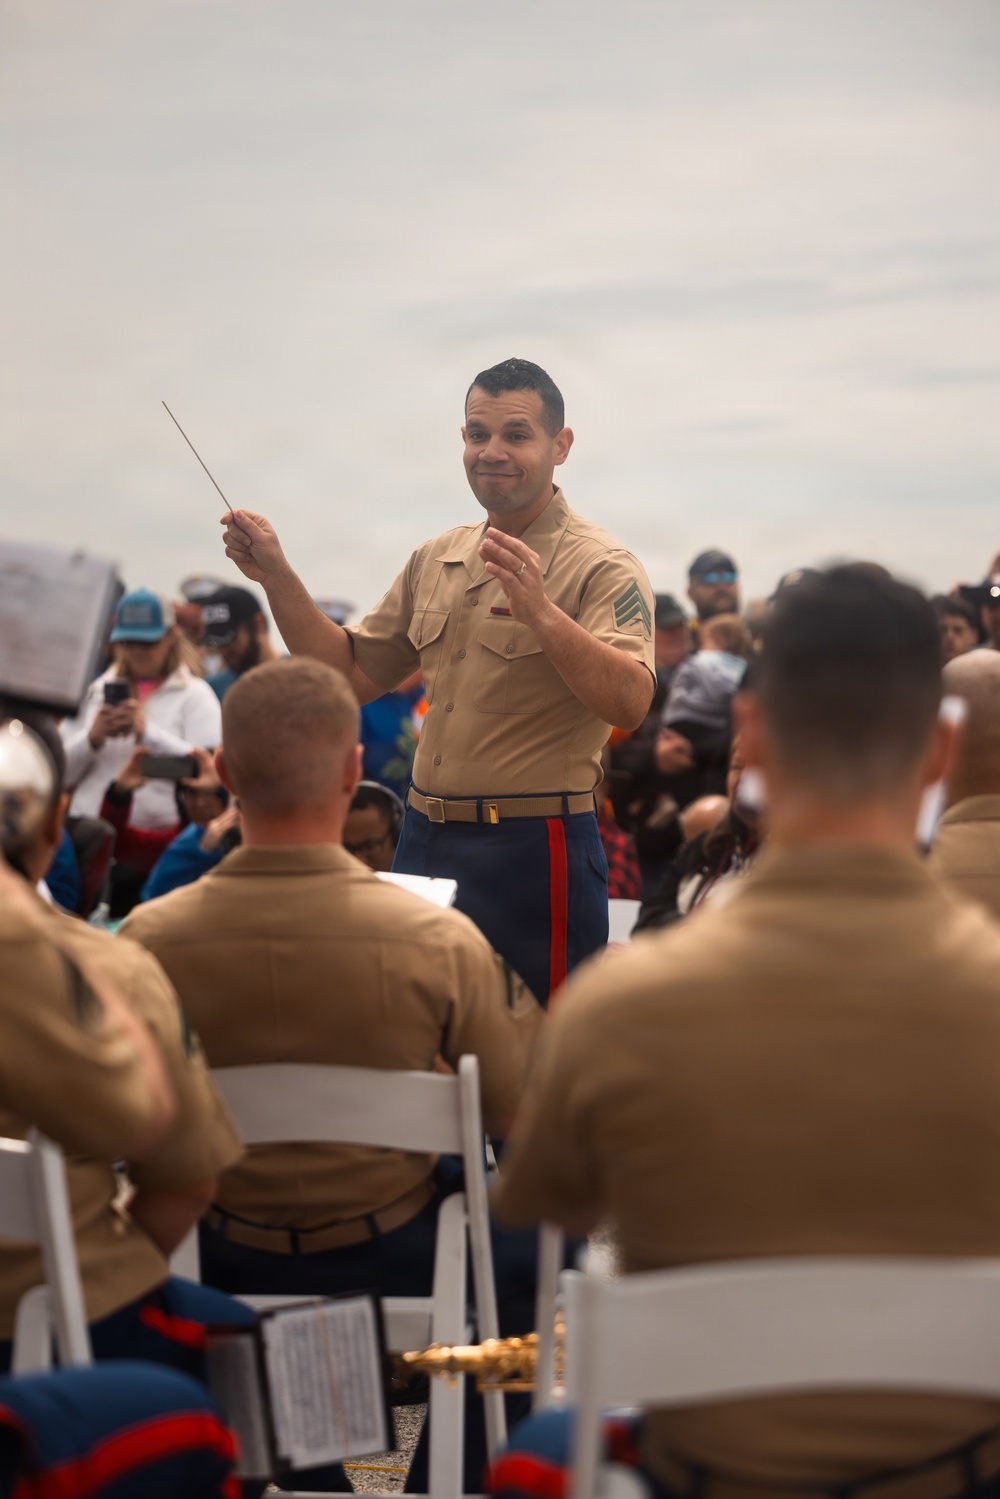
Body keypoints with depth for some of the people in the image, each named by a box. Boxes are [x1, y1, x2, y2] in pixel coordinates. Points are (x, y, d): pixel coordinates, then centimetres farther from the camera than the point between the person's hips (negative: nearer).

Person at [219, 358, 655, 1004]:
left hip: (535, 853, -7)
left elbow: (630, 703, -24)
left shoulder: (599, 566, -9)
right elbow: (354, 671, 18)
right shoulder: (436, 561, 14)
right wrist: (277, 576, 10)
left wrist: (542, 614, -36)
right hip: (426, 846, 7)